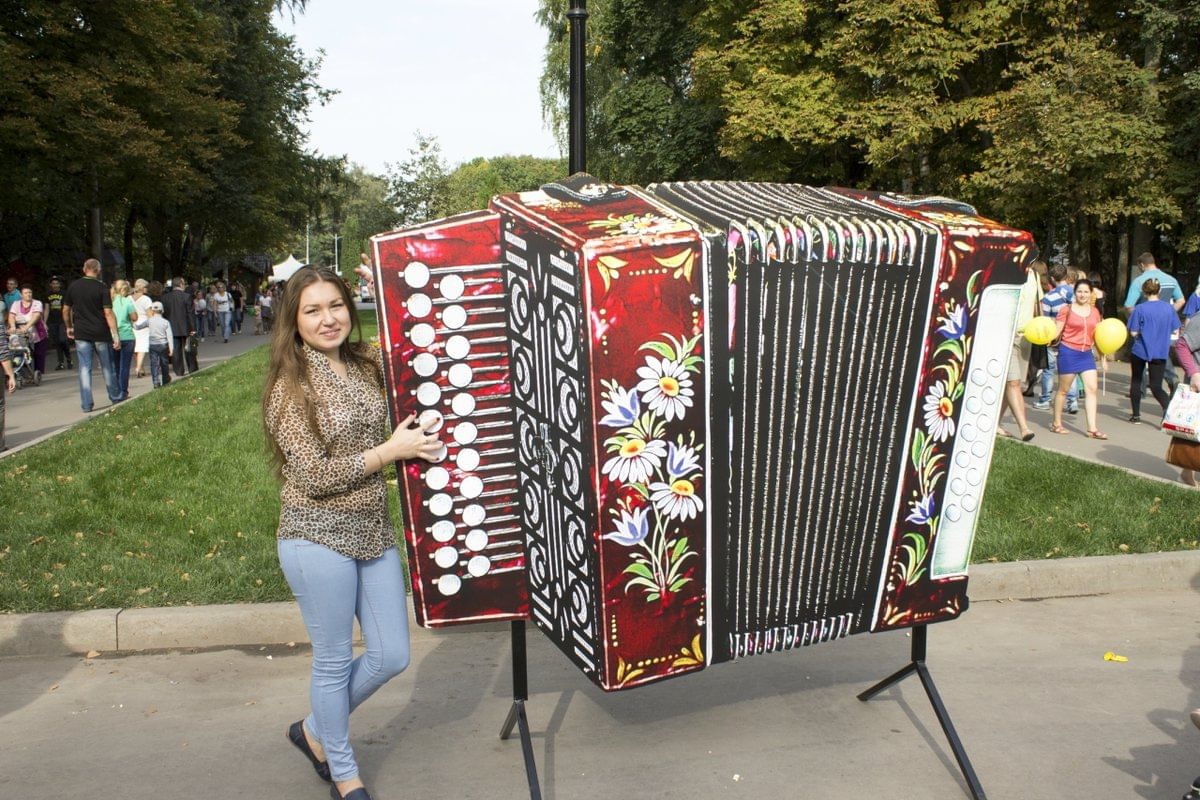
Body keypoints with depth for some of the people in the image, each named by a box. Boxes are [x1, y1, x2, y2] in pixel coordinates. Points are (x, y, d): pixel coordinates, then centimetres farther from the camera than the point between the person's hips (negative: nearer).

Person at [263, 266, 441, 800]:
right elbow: (315, 476, -16)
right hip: (319, 539, -6)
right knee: (334, 660, 9)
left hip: (374, 531, 6)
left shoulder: (367, 364, 4)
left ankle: (315, 731, 38)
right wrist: (390, 451, -14)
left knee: (391, 657, 12)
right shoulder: (291, 387, -12)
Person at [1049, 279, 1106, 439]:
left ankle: (1092, 428, -1)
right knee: (1064, 389, 4)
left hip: (1086, 354, 5)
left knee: (1092, 388, -3)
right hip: (1068, 353, -5)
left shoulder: (1094, 312, 10)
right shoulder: (1066, 309, -4)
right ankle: (1057, 424, 18)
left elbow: (1096, 335, 16)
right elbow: (1056, 332, -7)